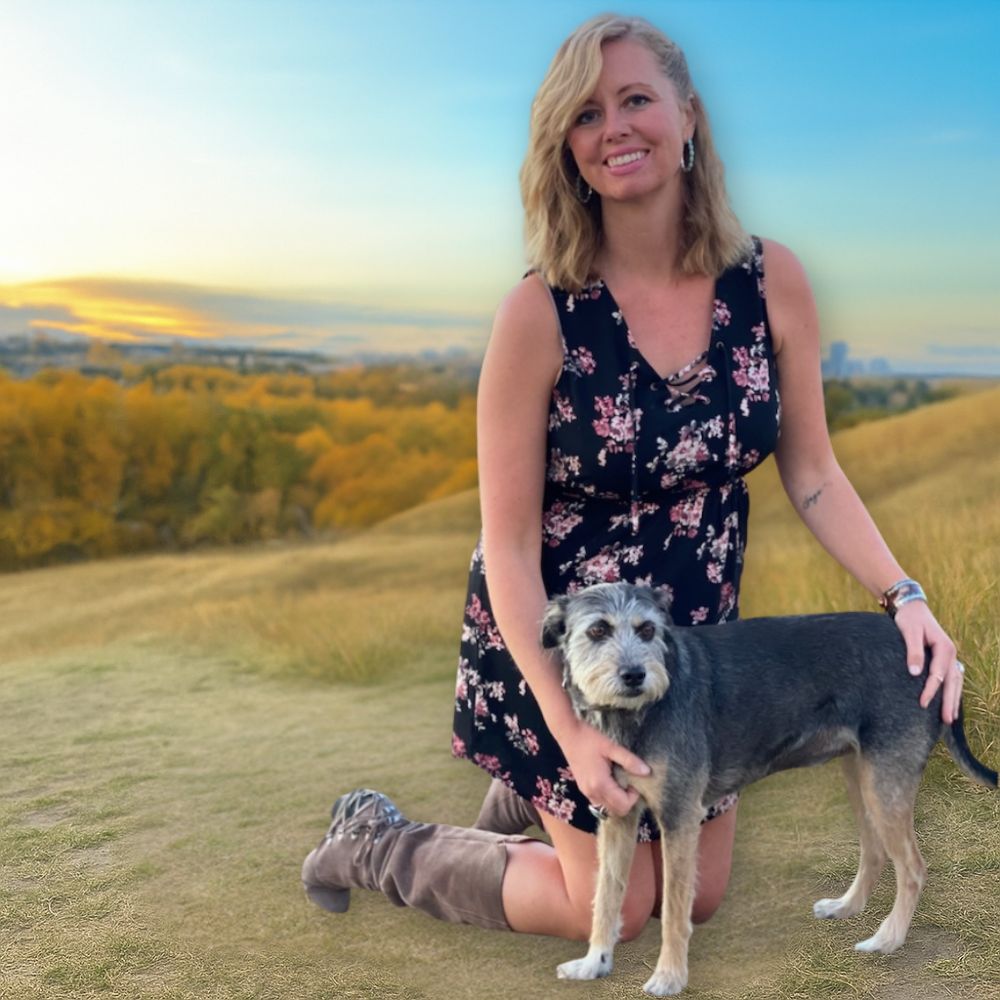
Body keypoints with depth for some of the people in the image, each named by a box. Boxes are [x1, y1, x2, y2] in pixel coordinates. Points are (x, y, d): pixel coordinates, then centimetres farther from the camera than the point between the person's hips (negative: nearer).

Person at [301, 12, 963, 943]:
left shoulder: (772, 282, -11)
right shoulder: (541, 311, -23)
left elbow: (811, 473, -2)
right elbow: (508, 542, -19)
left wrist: (904, 596, -15)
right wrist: (567, 726, -23)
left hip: (700, 639, 5)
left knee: (698, 898, 17)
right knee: (615, 912, 8)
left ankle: (529, 801, 41)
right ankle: (375, 842, 26)